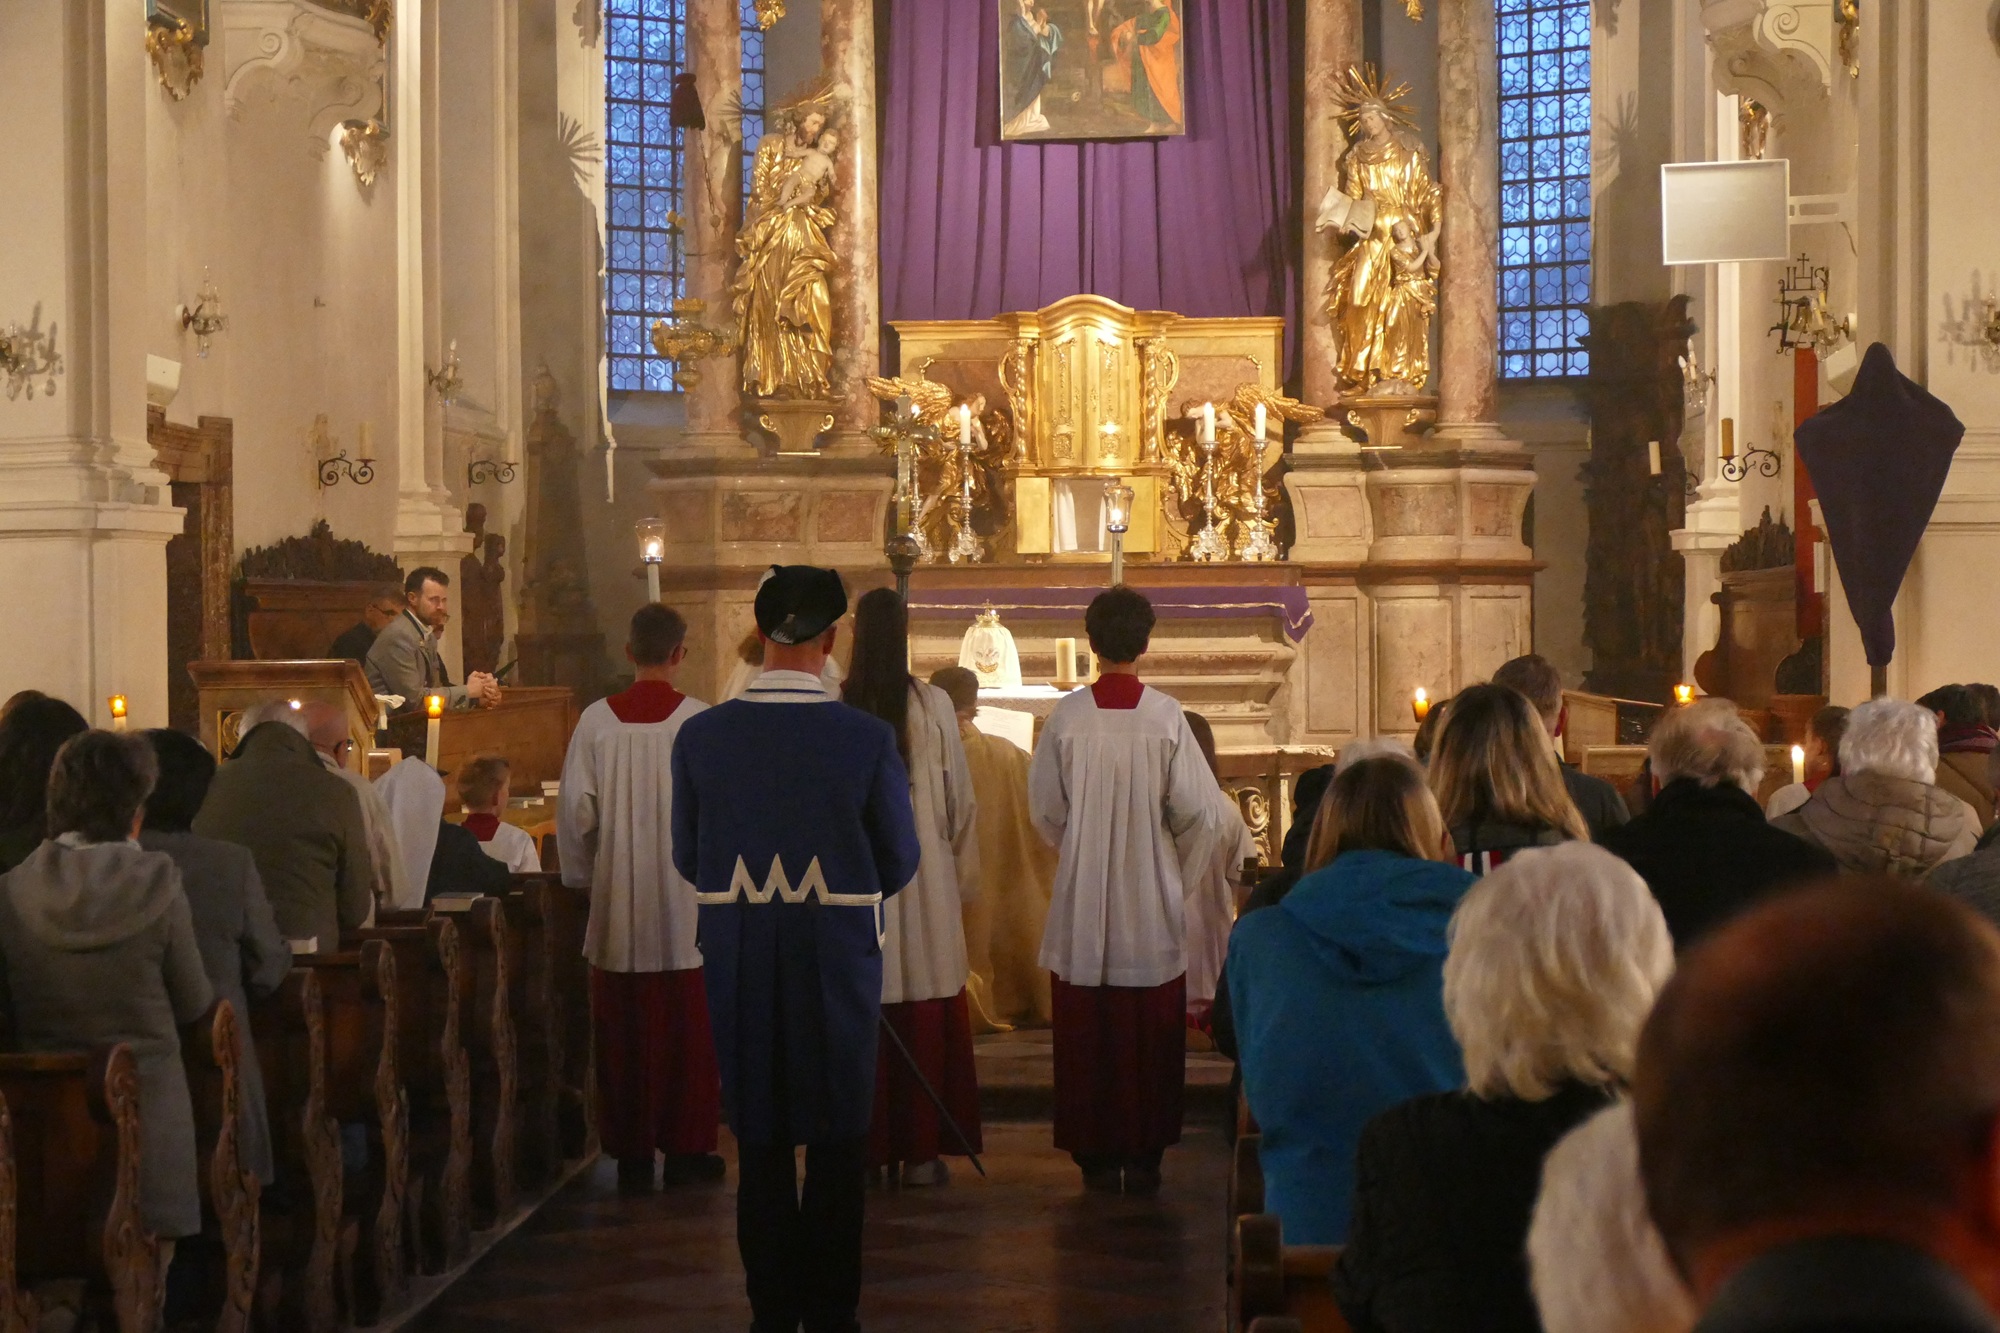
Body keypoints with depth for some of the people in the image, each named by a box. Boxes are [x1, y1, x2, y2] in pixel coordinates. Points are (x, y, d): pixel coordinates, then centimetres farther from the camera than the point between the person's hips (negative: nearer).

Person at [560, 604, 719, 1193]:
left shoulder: (597, 720, -3)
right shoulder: (699, 720, -9)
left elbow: (575, 810, 0)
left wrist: (586, 877, 14)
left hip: (618, 905, 2)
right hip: (686, 903, -2)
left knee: (624, 1033, 8)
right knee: (688, 1028, 7)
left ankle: (631, 1153, 12)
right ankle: (686, 1150, 12)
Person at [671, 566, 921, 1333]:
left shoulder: (701, 737, -8)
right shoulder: (867, 739, -13)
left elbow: (690, 861, 2)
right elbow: (898, 863, -3)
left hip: (739, 958, 2)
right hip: (838, 956, -2)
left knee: (761, 1139, 12)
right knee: (837, 1141, 10)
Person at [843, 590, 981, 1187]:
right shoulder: (933, 706, -6)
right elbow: (960, 800, 0)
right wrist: (963, 879, 11)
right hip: (924, 880, 0)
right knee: (927, 1015, 5)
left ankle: (864, 1145, 12)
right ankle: (921, 1152, 7)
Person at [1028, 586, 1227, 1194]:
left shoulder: (1067, 716, -7)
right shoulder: (1166, 716, -9)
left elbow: (1045, 808, 1)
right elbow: (1198, 811, -6)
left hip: (1082, 902, 1)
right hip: (1153, 904, 0)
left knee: (1085, 1034, 8)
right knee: (1152, 1036, 7)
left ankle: (1096, 1156, 10)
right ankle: (1144, 1154, 8)